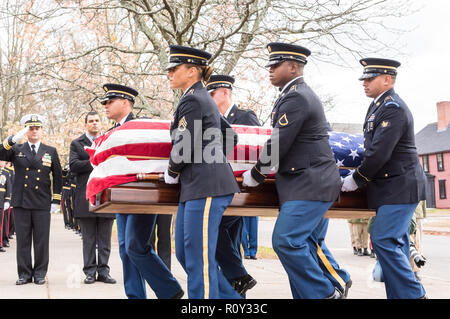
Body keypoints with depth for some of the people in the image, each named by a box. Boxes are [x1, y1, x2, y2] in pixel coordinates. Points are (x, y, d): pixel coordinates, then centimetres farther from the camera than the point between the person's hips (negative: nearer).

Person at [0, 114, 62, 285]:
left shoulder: (51, 151, 10)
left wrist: (56, 200, 4)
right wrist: (14, 139, -19)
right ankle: (24, 274, 12)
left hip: (42, 203, 0)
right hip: (21, 202, 0)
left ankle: (40, 274, 11)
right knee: (23, 240, 4)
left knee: (41, 240, 2)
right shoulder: (17, 149, 10)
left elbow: (57, 177, 10)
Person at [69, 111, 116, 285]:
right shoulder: (77, 143, 10)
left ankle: (103, 271, 10)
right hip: (86, 197, -1)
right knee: (89, 239, 3)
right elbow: (73, 165, -5)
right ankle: (90, 272, 9)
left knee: (105, 239, 5)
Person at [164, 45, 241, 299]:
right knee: (184, 253, 13)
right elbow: (228, 133, 27)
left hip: (206, 187, -10)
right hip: (194, 187, 10)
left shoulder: (193, 100, -10)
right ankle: (230, 297, 21)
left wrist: (171, 173, 3)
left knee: (199, 258, -6)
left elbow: (184, 147, -15)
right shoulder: (204, 99, 20)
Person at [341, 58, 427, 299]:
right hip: (392, 187, 10)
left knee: (384, 240, -13)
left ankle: (411, 293, -4)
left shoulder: (394, 109, -18)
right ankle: (401, 292, 19)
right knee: (395, 242, 12)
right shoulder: (378, 105, 14)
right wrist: (358, 171, 13)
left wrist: (356, 180, -14)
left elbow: (379, 153, -23)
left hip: (401, 187, -10)